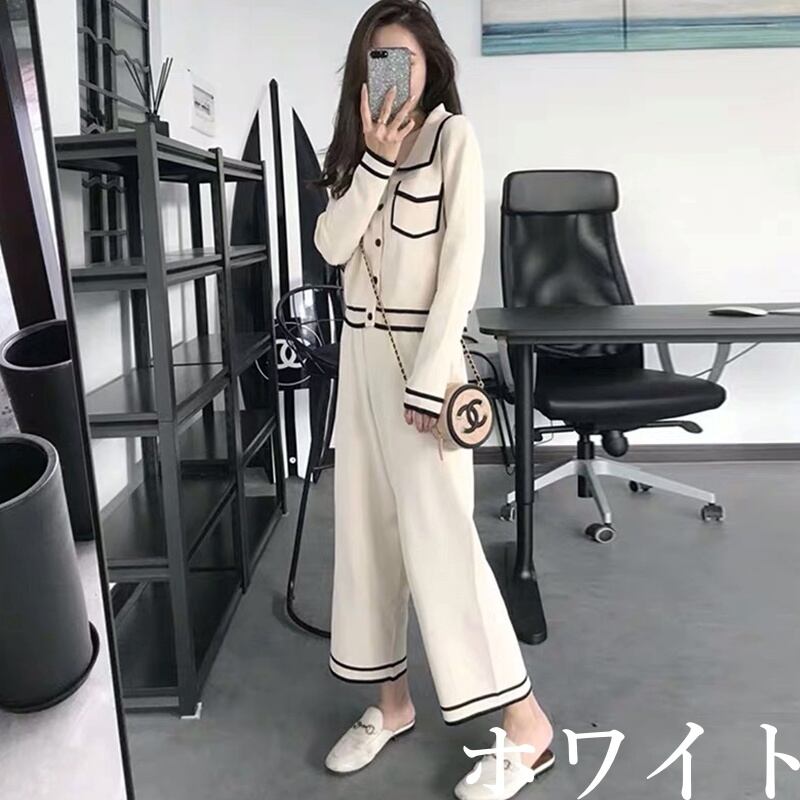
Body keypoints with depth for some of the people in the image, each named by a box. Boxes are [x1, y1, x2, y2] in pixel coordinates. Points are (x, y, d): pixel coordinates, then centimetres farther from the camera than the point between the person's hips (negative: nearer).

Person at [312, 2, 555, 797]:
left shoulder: (453, 135, -4)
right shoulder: (354, 148, 15)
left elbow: (462, 263, -13)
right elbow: (332, 246, 0)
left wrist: (429, 381, -18)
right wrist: (376, 157, -9)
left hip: (421, 351, -7)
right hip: (359, 352, 7)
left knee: (439, 534, -8)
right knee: (365, 526, 8)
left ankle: (525, 723, 6)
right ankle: (391, 700, 24)